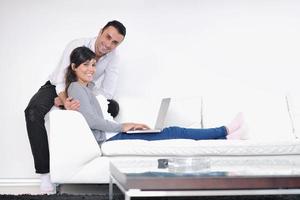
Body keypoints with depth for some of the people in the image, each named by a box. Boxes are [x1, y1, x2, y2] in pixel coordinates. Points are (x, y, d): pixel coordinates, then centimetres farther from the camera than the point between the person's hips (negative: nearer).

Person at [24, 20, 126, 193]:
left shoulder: (113, 56, -16)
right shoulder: (77, 46, -27)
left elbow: (108, 92, -21)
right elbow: (61, 81, -29)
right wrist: (66, 101, -51)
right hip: (58, 88, -4)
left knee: (113, 107, -19)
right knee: (34, 112, -33)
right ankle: (44, 172, -30)